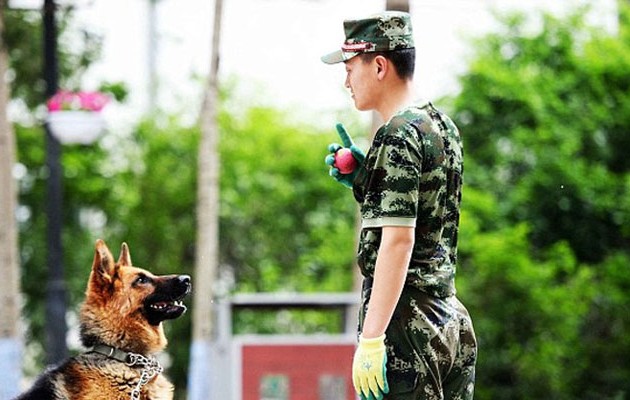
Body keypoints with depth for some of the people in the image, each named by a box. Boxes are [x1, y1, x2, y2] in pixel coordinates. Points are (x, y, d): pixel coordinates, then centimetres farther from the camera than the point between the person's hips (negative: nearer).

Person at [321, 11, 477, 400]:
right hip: (453, 321, 9)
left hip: (407, 324, -9)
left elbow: (398, 240, -20)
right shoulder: (444, 126, 15)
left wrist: (371, 338, -22)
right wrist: (363, 178, 13)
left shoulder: (398, 137, -13)